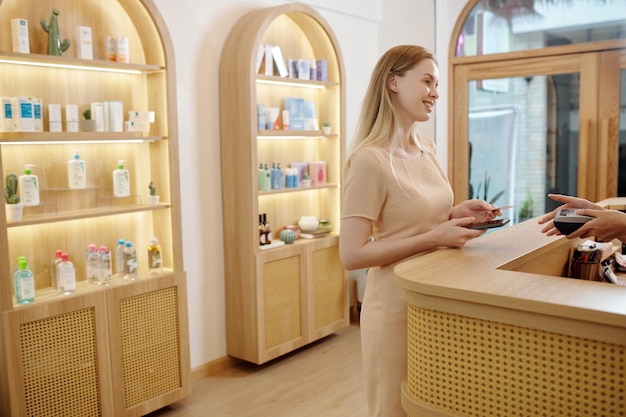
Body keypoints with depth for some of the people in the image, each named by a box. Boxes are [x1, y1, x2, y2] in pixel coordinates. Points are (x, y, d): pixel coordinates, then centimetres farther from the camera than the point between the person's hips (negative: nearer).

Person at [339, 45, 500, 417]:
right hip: (398, 306, -7)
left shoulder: (427, 150, 6)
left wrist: (458, 213, -1)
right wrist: (434, 238, -22)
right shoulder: (370, 160, -19)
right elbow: (352, 255, -21)